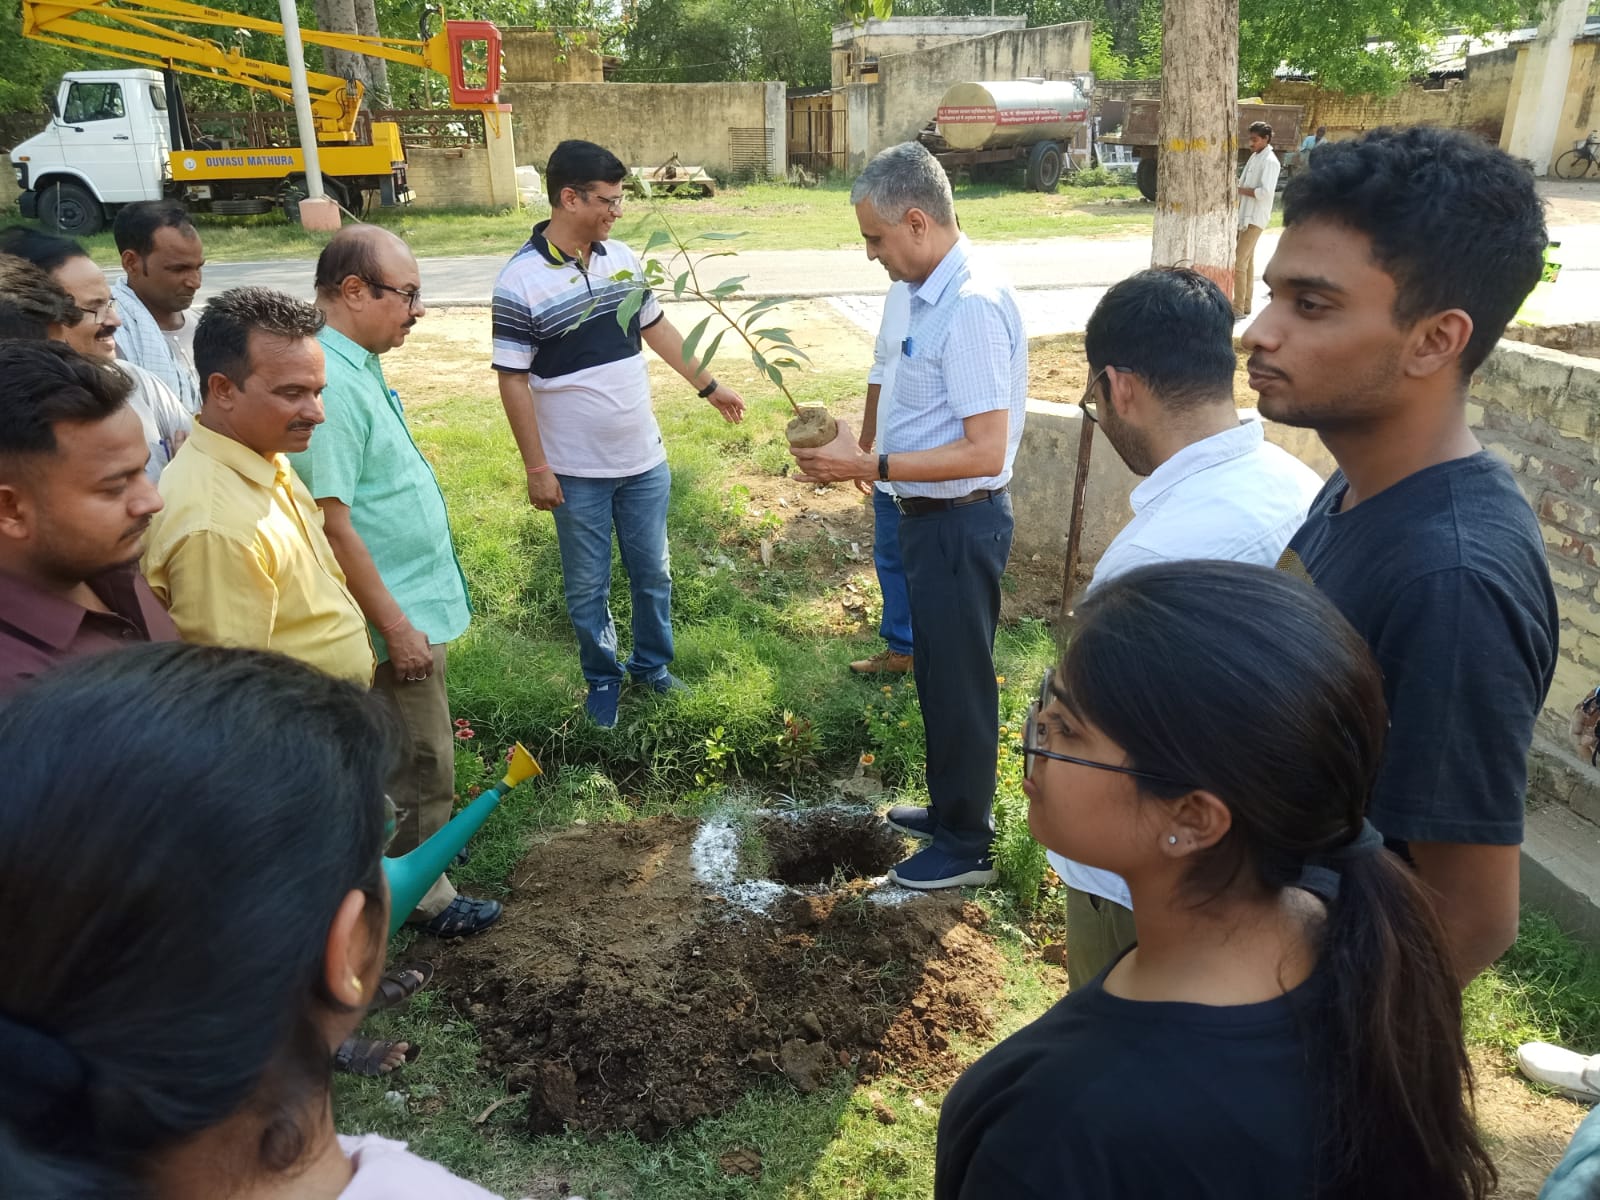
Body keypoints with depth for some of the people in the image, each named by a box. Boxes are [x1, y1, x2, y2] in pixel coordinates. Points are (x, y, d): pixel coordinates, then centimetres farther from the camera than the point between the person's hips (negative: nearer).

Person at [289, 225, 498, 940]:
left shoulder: (357, 368, 6)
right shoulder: (331, 384, -25)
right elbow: (333, 525, -26)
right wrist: (396, 626, -22)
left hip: (413, 600, 10)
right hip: (395, 614, -10)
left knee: (415, 756, 24)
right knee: (420, 767, 5)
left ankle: (407, 876, 41)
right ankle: (423, 898, 23)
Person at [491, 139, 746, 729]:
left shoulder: (622, 258, 1)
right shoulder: (520, 282, -16)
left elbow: (657, 327, 15)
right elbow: (513, 381, -13)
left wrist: (708, 385, 20)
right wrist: (536, 468, -12)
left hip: (644, 459, 5)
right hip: (577, 472, -4)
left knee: (652, 571, 16)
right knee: (588, 585, 11)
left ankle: (652, 663, 37)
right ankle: (603, 678, 32)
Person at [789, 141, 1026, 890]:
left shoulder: (972, 307, -23)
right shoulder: (932, 296, 7)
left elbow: (985, 451, -27)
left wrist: (870, 467, -24)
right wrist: (858, 454, 7)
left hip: (960, 524, -10)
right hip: (932, 517, 10)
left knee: (957, 681, 6)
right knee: (939, 674, 22)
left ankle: (966, 847, 25)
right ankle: (950, 808, 42)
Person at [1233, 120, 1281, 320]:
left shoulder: (1269, 161, -14)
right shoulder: (1254, 157, 14)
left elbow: (1265, 192, -23)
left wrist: (1240, 190, -15)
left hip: (1255, 218, -9)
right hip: (1245, 216, 9)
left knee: (1239, 262, -13)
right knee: (1247, 261, 14)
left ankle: (1238, 309, -11)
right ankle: (1245, 306, 21)